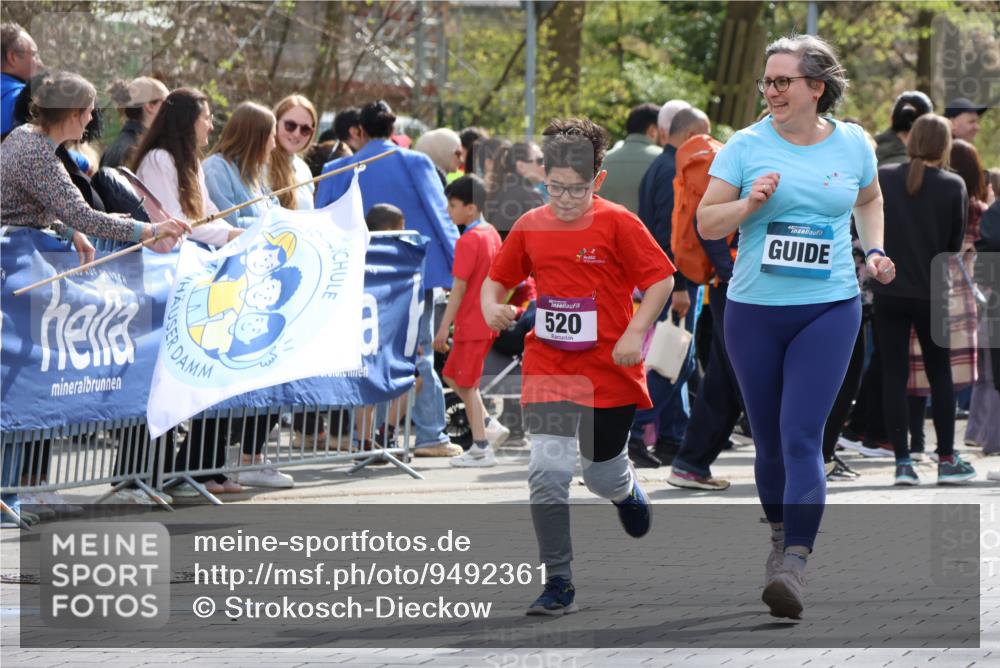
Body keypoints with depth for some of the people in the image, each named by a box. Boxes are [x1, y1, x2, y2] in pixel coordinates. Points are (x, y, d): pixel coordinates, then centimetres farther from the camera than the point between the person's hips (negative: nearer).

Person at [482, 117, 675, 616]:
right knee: (547, 471, -14)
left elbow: (661, 279, -6)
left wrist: (635, 332, -16)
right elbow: (496, 279, 13)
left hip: (610, 370, -2)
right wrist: (491, 308, -9)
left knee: (603, 476, 10)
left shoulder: (618, 224, -9)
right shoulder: (529, 227, 1)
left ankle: (627, 492, 51)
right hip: (547, 368, 2)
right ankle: (558, 584, -5)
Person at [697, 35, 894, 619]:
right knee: (769, 439, 10)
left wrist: (875, 250, 9)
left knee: (801, 436, -15)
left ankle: (795, 564, -22)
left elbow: (869, 200, 25)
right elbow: (707, 224, 1)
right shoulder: (746, 146, -1)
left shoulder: (853, 144, 4)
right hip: (754, 312, 1)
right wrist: (749, 203, -17)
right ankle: (781, 534, 34)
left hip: (829, 310, -1)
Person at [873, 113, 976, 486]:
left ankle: (902, 461, 1)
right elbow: (955, 244, -1)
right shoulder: (953, 187, -8)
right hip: (932, 294, -1)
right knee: (940, 373, 12)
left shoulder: (882, 178, -6)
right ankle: (947, 459, 15)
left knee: (893, 374, 4)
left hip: (888, 291, 1)